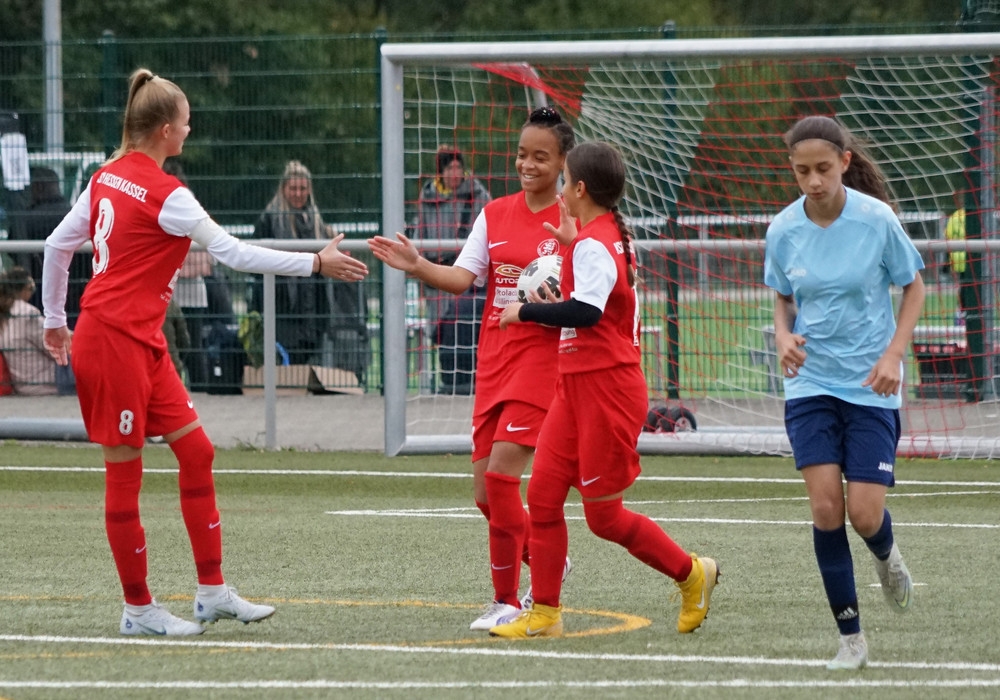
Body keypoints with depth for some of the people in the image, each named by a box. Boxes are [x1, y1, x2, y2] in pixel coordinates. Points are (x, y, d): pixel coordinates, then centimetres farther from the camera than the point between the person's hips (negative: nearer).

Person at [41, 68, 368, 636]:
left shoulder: (107, 177, 9)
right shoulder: (165, 194, -16)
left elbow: (57, 245, 15)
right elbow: (235, 252, -17)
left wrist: (56, 319, 25)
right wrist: (316, 263, -12)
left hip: (143, 345, 9)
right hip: (113, 341, -9)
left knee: (196, 450, 8)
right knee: (124, 471, 0)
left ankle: (213, 591, 11)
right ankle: (138, 607, 8)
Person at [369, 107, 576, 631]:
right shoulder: (495, 214, 10)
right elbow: (462, 277, 3)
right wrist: (417, 267, -14)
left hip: (542, 356, -6)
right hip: (494, 357, 6)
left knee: (501, 472, -17)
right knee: (486, 490, 6)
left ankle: (506, 599, -7)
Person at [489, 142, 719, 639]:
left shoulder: (593, 244, -17)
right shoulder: (612, 236, 14)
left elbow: (585, 311, -29)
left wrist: (526, 311, -18)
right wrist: (571, 244, 21)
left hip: (605, 388, -10)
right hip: (576, 387, 10)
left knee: (603, 515, -2)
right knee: (543, 495, 3)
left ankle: (691, 574, 15)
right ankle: (544, 613, 5)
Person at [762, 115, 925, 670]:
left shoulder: (877, 219, -12)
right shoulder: (783, 230, -5)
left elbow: (914, 288, 0)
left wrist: (894, 353, -12)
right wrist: (784, 335, -8)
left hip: (871, 385, -2)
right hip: (810, 383, 2)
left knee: (865, 515, -7)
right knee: (825, 508, -10)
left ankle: (886, 556, 32)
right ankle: (850, 637, 1)